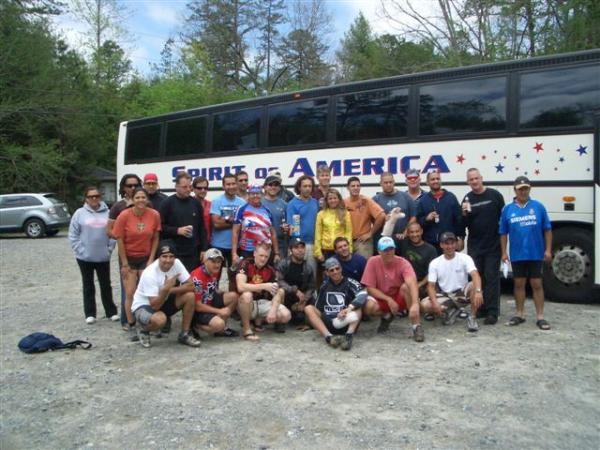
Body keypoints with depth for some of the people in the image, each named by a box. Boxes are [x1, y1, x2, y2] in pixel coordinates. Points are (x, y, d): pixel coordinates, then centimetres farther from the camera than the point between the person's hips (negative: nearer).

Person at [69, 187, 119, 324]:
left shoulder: (107, 213, -1)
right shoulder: (80, 213, -3)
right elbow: (73, 235, -2)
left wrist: (110, 249, -5)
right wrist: (80, 250, -8)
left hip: (103, 257, 1)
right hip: (85, 257, -1)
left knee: (106, 285, 10)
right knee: (88, 286, 10)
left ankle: (111, 312, 20)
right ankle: (90, 314, 19)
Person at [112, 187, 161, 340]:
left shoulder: (154, 215, -11)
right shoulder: (124, 215, -16)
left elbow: (155, 238, -2)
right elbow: (120, 241, -11)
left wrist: (151, 259, -4)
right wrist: (125, 264, -9)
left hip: (146, 258, 2)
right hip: (128, 258, -1)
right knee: (130, 293, 0)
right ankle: (132, 327, 11)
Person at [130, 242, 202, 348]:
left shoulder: (176, 263, -15)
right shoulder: (150, 274, -29)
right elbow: (155, 305, -30)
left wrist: (169, 290, -25)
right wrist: (166, 289, -44)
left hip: (164, 301, 6)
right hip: (143, 305, -5)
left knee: (190, 296, -19)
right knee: (159, 319, -38)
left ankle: (184, 335, -3)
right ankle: (143, 329, 1)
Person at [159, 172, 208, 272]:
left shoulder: (196, 203, 9)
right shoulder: (167, 204, -2)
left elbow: (202, 228, 12)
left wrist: (203, 249, 7)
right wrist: (177, 230, -17)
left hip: (194, 253, 4)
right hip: (174, 253, -4)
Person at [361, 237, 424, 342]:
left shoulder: (403, 263, -20)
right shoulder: (372, 262, -15)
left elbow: (412, 283, -37)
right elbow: (370, 288, -13)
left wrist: (415, 304, -53)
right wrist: (389, 300, -23)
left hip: (400, 298, -1)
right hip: (382, 298, 1)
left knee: (406, 286, -33)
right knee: (369, 307, -31)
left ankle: (417, 326, -24)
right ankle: (387, 316, 6)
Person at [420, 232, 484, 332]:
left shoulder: (465, 258, -9)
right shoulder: (435, 263, -4)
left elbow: (475, 275, -25)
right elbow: (431, 286, -7)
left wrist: (478, 291, -45)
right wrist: (435, 302, -26)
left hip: (462, 293, -1)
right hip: (445, 295, 2)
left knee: (474, 285, -33)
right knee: (425, 305, -24)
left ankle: (472, 317, -17)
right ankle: (451, 311, 4)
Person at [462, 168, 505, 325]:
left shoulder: (494, 195, -3)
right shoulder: (467, 199, 6)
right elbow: (464, 224, 5)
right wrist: (464, 213, -16)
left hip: (493, 246, -3)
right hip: (474, 246, 4)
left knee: (491, 278, -1)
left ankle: (492, 312, 2)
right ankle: (480, 309, 20)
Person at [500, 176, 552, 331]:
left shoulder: (538, 206, -1)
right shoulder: (508, 209, 2)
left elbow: (547, 229, 1)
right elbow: (503, 233, 5)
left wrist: (548, 249, -4)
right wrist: (504, 252, 1)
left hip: (536, 254, -1)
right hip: (517, 255, 1)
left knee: (537, 284, 4)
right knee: (519, 284, 10)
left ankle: (540, 317, 11)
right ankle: (520, 314, 22)